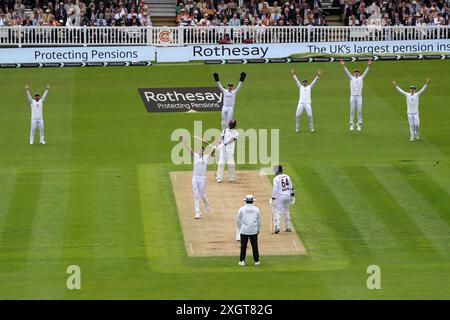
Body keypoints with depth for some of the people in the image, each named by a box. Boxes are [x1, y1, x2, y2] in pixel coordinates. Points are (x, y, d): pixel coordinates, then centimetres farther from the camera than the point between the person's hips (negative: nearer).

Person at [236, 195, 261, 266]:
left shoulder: (242, 209, -1)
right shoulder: (256, 209, 1)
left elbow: (238, 220, 3)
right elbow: (259, 221, 7)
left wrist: (239, 229, 13)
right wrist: (258, 229, 18)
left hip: (244, 231, -1)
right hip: (254, 231, 1)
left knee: (243, 246, 3)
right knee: (255, 246, 7)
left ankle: (242, 261, 0)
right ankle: (256, 261, 11)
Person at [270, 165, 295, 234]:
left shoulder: (276, 179, -12)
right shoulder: (287, 176, 6)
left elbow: (275, 190, -16)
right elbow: (291, 187, 8)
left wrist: (273, 198, -11)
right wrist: (292, 196, 15)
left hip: (279, 197, -6)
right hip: (287, 196, 6)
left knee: (277, 212, -2)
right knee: (286, 211, 18)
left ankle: (277, 227, -15)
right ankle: (288, 227, 19)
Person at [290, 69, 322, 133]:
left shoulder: (309, 87, 17)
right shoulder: (300, 87, 18)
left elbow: (314, 81, 7)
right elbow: (296, 80, 9)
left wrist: (318, 75, -4)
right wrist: (293, 74, -1)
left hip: (308, 104, -1)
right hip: (300, 103, 1)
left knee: (310, 116, -10)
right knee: (297, 115, -8)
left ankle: (311, 128, 3)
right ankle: (297, 128, 3)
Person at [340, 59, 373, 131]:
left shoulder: (361, 78, 9)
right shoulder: (351, 78, 9)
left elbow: (366, 72, -4)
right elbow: (347, 72, -3)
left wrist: (368, 66, -20)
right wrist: (343, 66, -19)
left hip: (359, 96, 0)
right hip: (352, 96, 0)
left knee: (359, 111, 0)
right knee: (352, 111, 1)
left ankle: (359, 125, 6)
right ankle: (351, 125, 6)